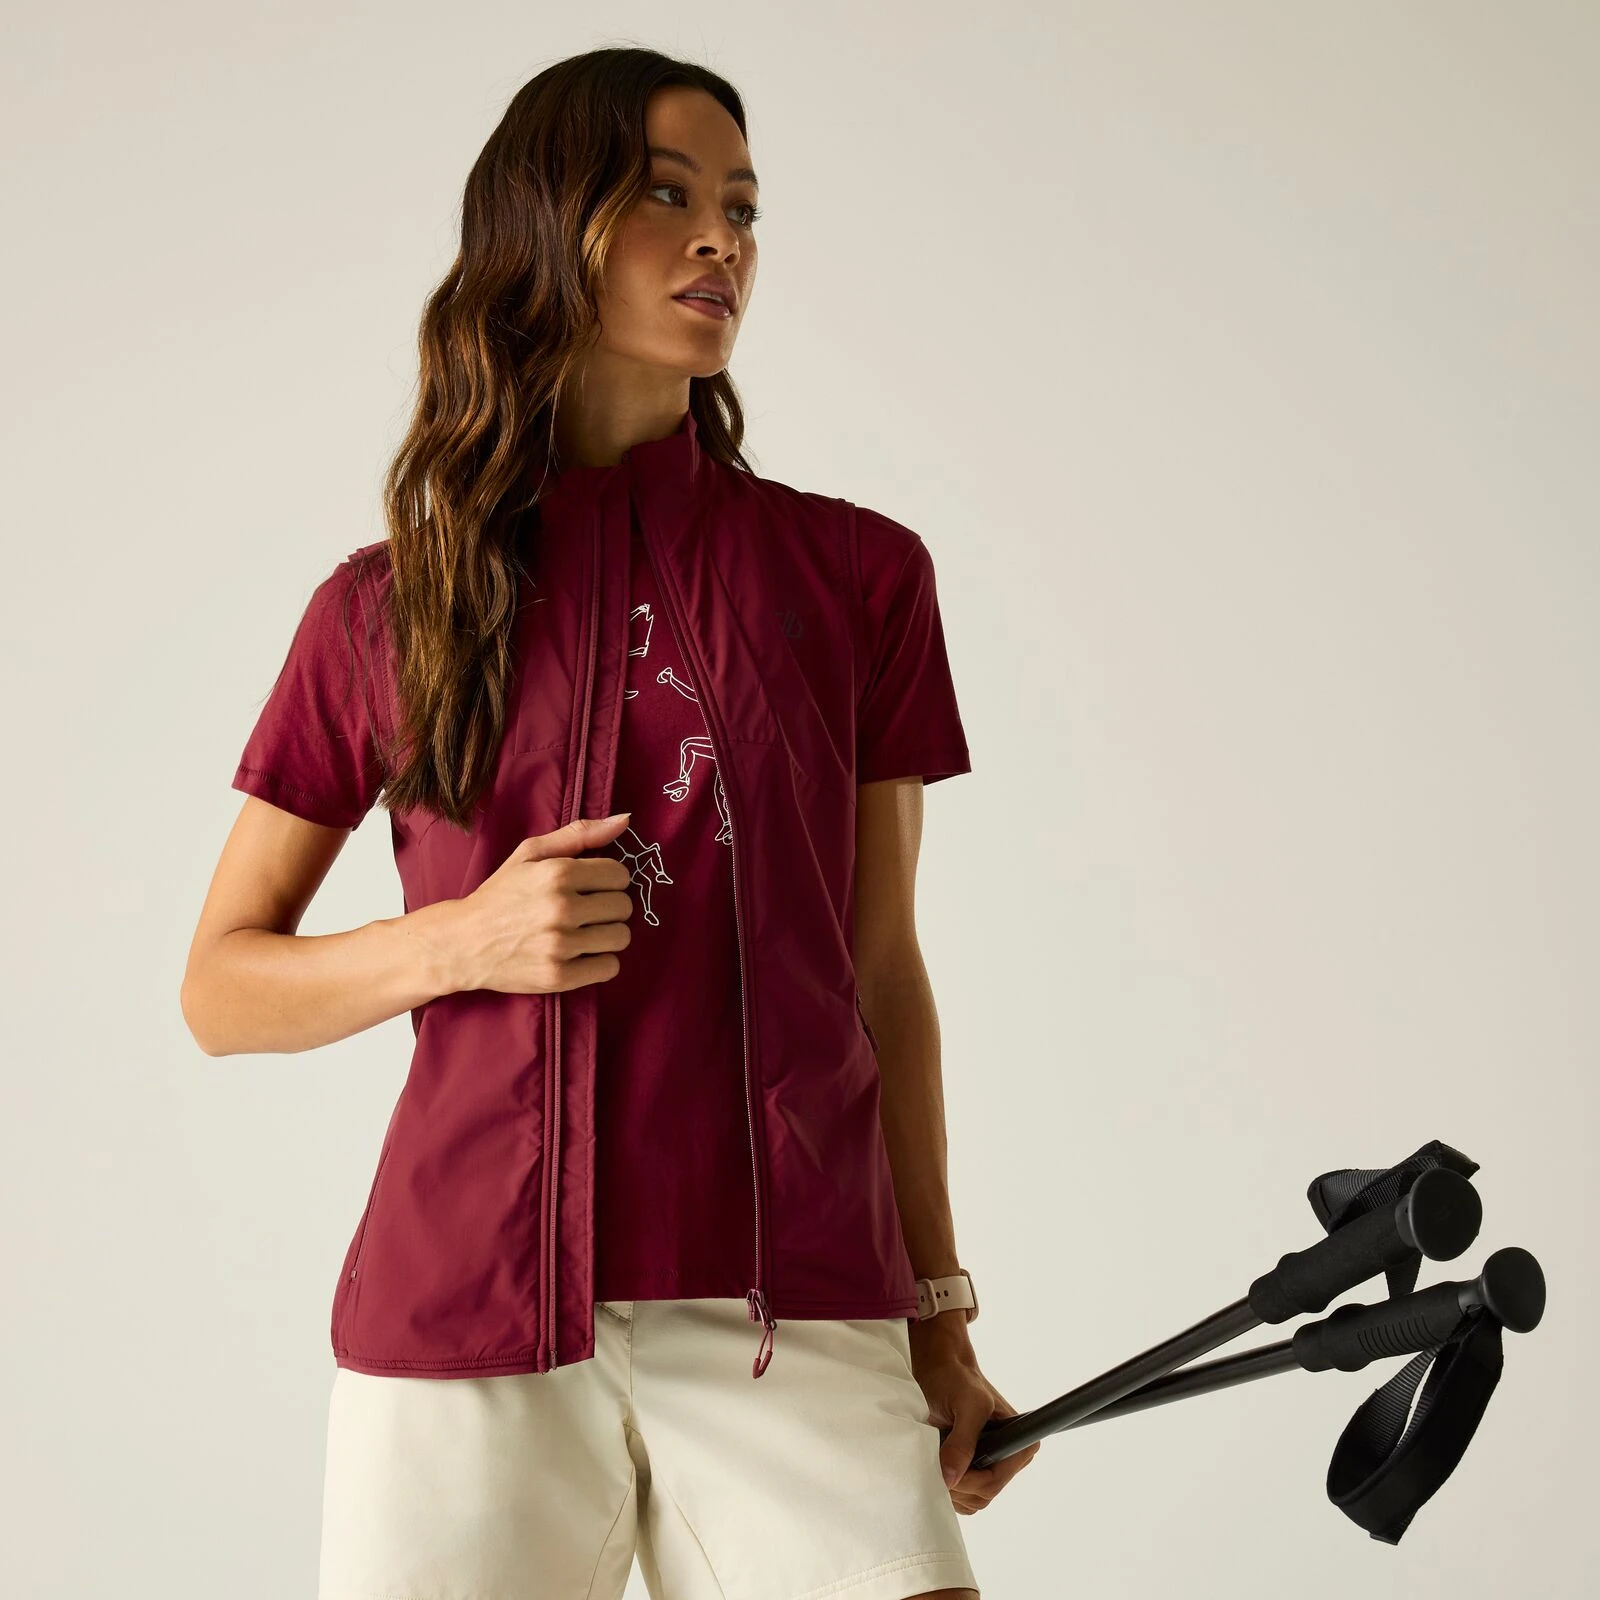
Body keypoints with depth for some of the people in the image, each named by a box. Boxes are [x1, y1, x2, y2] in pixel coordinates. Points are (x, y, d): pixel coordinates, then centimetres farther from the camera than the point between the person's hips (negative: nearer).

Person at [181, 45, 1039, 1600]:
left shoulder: (857, 576, 7)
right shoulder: (385, 609, 6)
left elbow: (879, 973, 11)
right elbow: (221, 987, 10)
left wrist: (937, 1315, 9)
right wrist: (459, 941, -8)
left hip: (793, 1318, 0)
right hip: (461, 1324, 0)